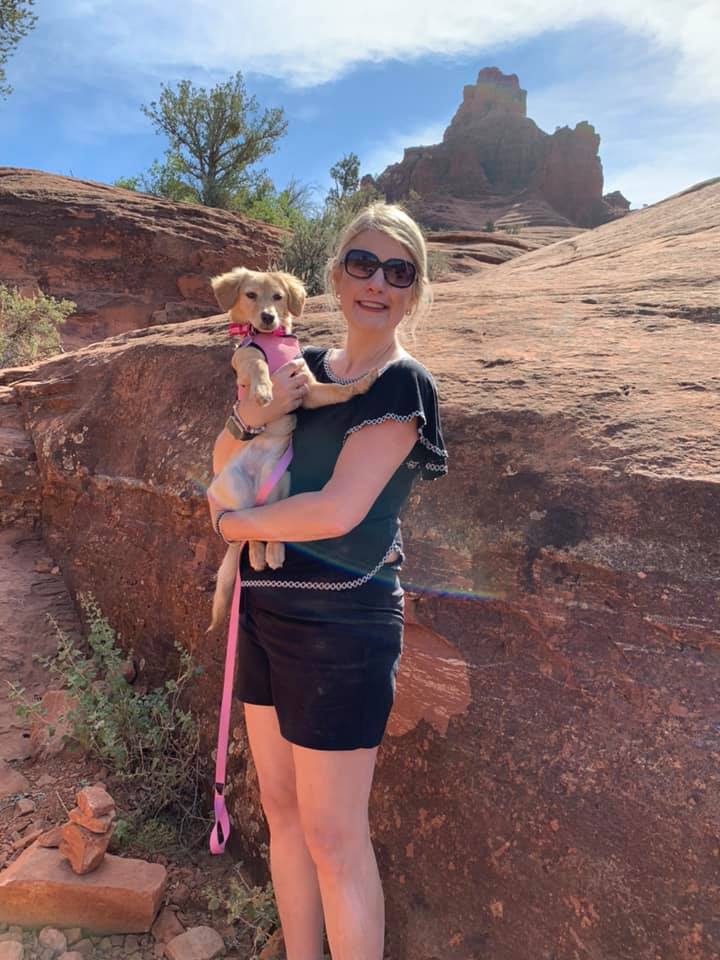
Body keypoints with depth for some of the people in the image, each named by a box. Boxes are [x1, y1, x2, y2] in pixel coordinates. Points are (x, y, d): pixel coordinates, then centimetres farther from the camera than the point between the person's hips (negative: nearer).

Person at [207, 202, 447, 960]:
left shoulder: (402, 382, -12)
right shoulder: (305, 368, 8)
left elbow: (338, 510, -22)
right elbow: (224, 466, 8)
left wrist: (233, 523, -7)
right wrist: (252, 414, -13)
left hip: (342, 624, -7)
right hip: (265, 610, 7)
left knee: (333, 833, 6)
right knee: (281, 808, 19)